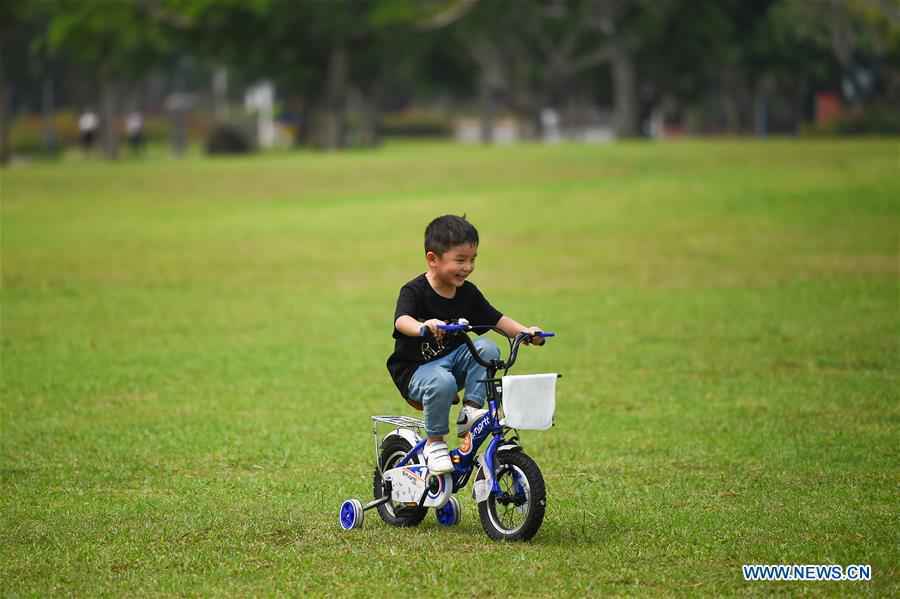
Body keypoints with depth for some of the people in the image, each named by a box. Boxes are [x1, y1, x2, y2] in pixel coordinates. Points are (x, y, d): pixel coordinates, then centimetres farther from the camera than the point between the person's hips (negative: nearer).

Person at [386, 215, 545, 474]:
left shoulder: (467, 293, 4)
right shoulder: (414, 291, -15)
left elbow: (496, 319, 7)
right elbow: (402, 321, -34)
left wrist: (525, 331, -13)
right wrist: (424, 327, -58)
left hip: (454, 360, 6)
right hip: (416, 370, -5)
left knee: (487, 348, -21)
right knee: (443, 382, -38)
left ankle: (471, 410, -17)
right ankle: (434, 442, -17)